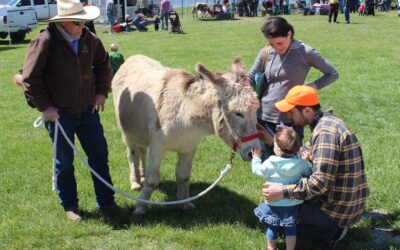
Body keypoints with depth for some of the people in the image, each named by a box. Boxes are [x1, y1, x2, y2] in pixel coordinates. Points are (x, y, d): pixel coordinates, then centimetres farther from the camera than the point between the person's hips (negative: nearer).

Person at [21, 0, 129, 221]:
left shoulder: (89, 39, 0)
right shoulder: (45, 42, -15)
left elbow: (103, 65, 17)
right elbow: (30, 78, -12)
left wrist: (102, 92, 7)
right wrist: (44, 106, -13)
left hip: (88, 110, 5)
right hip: (58, 113, -4)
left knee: (99, 155, 8)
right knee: (64, 161, 8)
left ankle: (106, 203, 21)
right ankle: (70, 207, 24)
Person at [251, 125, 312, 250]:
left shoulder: (271, 163, -18)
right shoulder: (301, 163, -12)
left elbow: (257, 170, -4)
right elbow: (308, 173, 6)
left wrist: (256, 158, 13)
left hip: (274, 203, -1)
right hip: (293, 204, 1)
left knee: (272, 226, 19)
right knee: (290, 228, 15)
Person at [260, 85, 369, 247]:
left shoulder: (326, 132, -25)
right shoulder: (327, 122, 5)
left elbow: (320, 182, -31)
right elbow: (305, 154, 15)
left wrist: (283, 192, -30)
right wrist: (273, 142, 13)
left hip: (339, 208, -9)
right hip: (347, 201, 9)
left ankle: (332, 232, 3)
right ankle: (334, 226, 14)